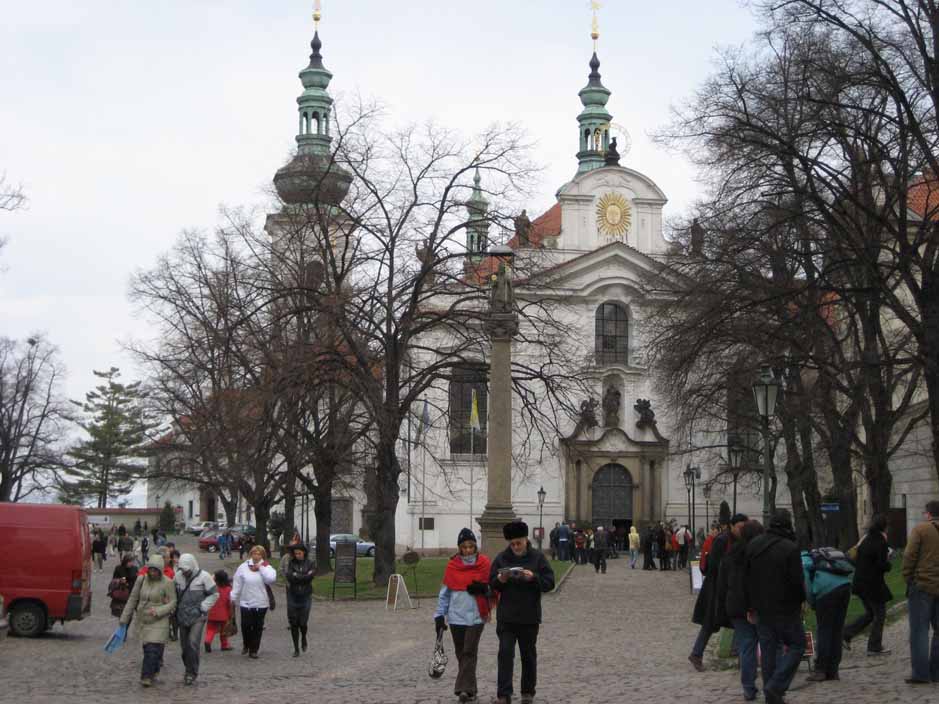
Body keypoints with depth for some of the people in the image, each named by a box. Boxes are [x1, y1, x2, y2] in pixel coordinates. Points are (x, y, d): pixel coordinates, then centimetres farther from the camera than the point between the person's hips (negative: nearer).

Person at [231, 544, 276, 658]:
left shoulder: (266, 567, 1)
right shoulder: (243, 567, 1)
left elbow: (271, 579, -19)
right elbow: (237, 584, 5)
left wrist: (261, 567, -15)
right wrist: (233, 598, 5)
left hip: (261, 603, 0)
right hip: (246, 602, 0)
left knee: (258, 627, 5)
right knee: (246, 625, -1)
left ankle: (253, 650, 16)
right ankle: (246, 645, 25)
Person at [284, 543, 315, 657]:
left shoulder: (310, 564, 0)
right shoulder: (290, 563, 1)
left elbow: (309, 577, -16)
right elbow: (288, 576, -15)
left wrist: (296, 575, -13)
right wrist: (303, 576, -18)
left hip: (305, 597, -1)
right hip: (293, 597, 1)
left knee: (303, 623, -4)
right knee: (293, 624, 1)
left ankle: (303, 639, 30)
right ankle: (296, 649, 12)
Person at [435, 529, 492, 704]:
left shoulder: (485, 564, -1)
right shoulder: (452, 566, 3)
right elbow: (445, 593, 8)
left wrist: (483, 588, -14)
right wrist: (440, 615, 4)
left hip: (476, 616, -2)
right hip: (456, 617, 2)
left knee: (469, 652, -10)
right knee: (461, 654, 7)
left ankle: (465, 689, -14)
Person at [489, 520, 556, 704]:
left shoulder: (537, 558, -2)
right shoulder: (501, 558, 2)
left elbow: (550, 583, -5)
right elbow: (492, 584, 5)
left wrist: (533, 578, -22)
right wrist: (500, 580, -17)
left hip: (529, 617, 0)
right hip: (506, 617, 0)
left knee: (528, 654, 10)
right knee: (505, 653, -7)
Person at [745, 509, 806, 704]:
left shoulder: (753, 545, 4)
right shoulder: (790, 548, -17)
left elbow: (747, 577, 9)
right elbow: (797, 580, -16)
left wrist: (751, 604, 14)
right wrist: (802, 599, 4)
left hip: (761, 608, 6)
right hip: (785, 608, -6)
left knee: (768, 649, 13)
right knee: (797, 645, 6)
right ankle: (776, 687, -9)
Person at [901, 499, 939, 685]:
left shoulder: (920, 529, -6)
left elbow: (909, 556, -10)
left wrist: (908, 578, 0)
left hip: (922, 586, -4)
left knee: (919, 631, -1)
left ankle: (921, 673, -5)